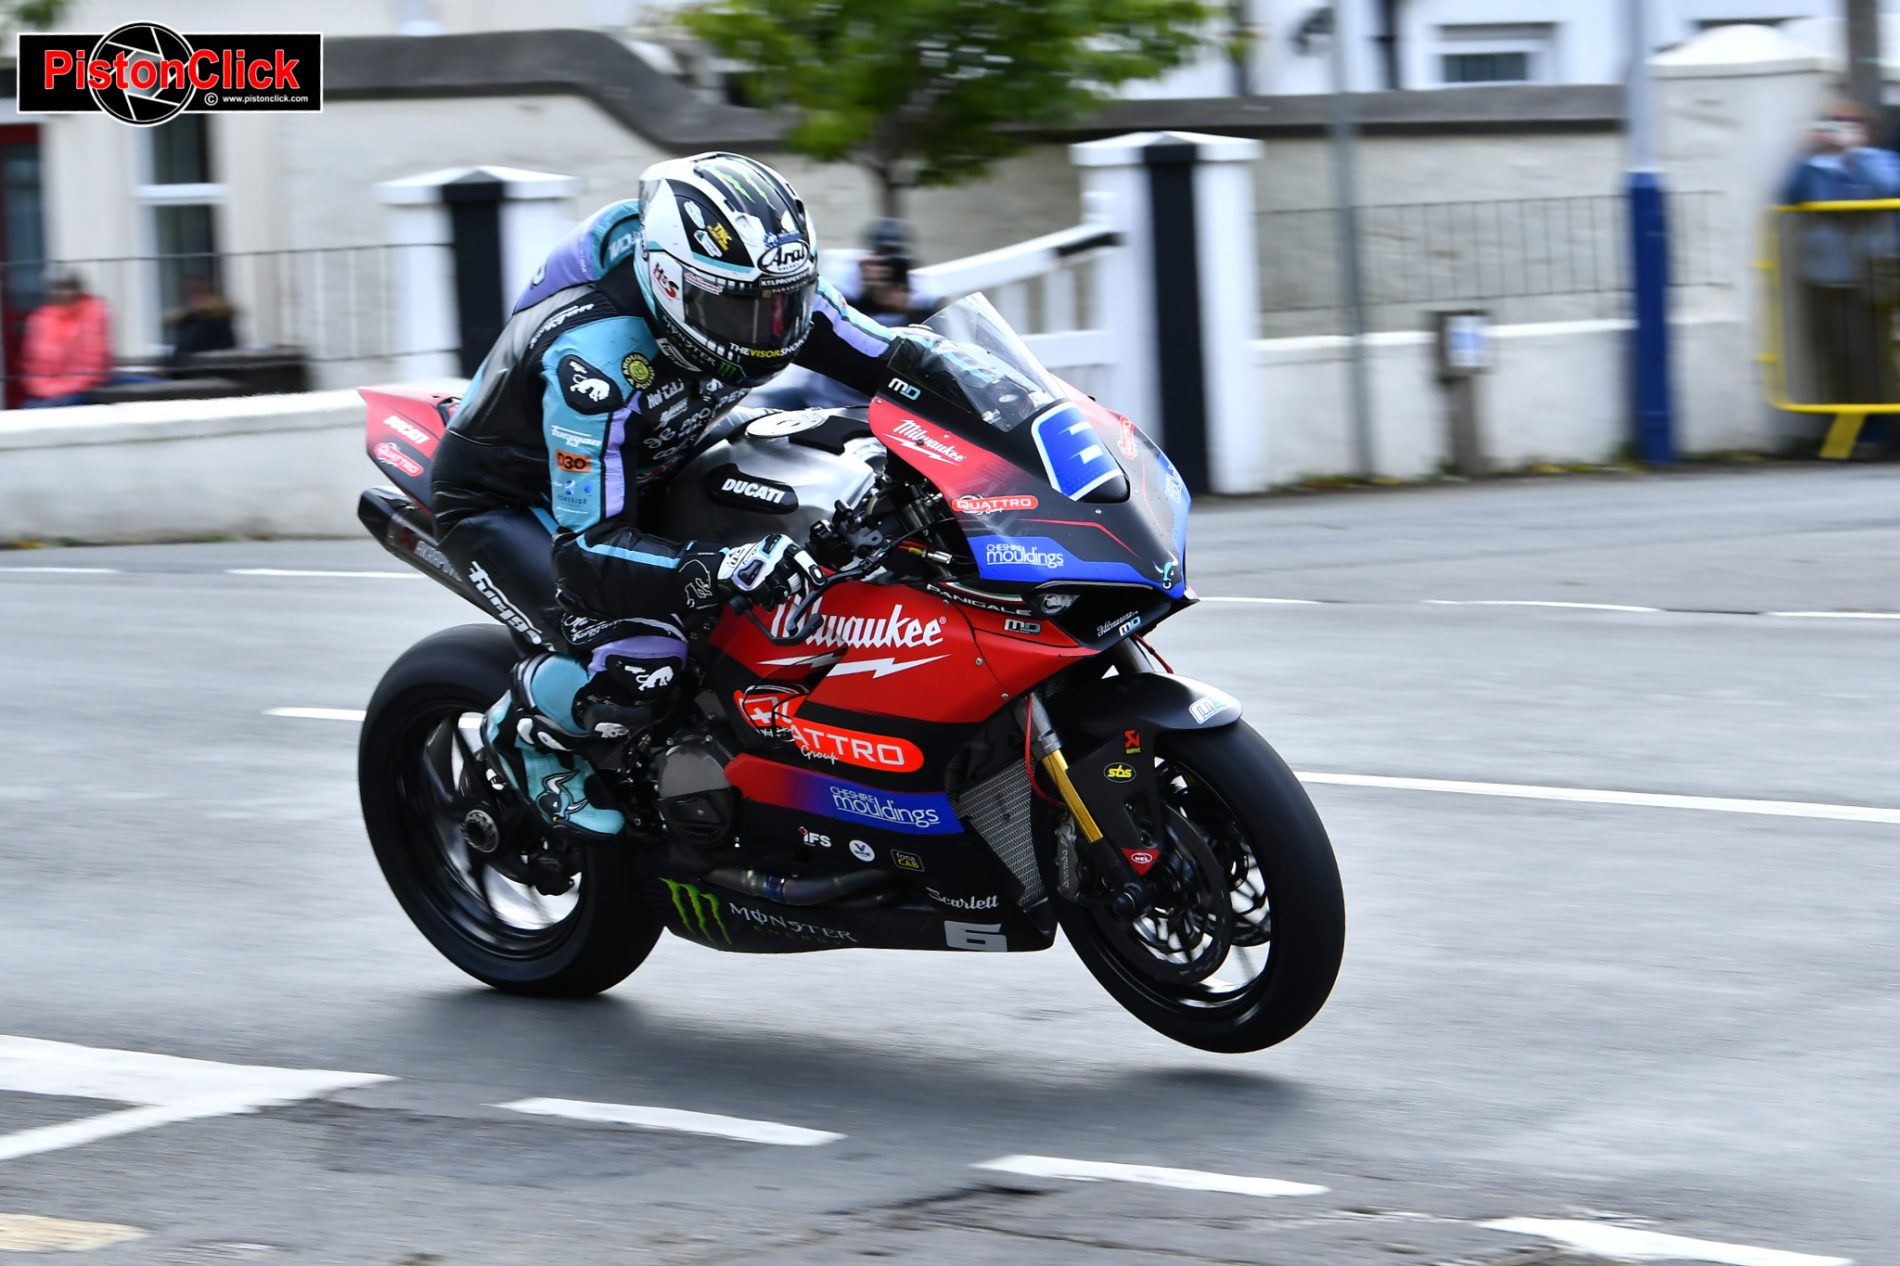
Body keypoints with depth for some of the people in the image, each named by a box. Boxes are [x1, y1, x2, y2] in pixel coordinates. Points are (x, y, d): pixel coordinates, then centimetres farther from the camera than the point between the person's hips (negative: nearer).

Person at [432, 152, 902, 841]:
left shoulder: (749, 290, -18)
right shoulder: (595, 352, -39)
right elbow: (587, 552, -40)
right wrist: (724, 571, -54)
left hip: (643, 472, 8)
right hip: (503, 502, -8)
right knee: (639, 663, -32)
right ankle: (525, 731, -1)